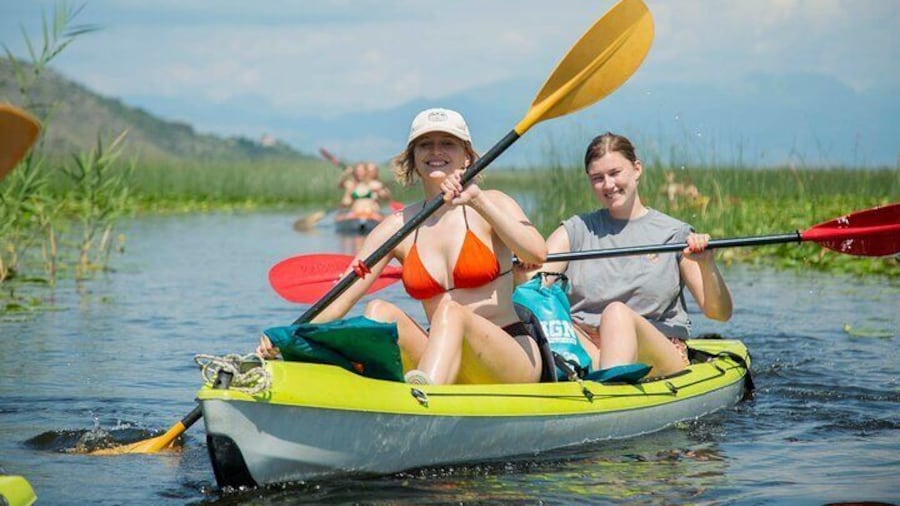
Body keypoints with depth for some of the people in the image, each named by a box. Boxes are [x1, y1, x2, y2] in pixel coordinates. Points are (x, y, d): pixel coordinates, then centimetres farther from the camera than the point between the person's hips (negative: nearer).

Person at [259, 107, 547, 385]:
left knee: (450, 311, -33)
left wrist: (478, 201, -26)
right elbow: (343, 296, -1)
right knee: (380, 310, -19)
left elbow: (537, 254, -20)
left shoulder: (492, 204, 0)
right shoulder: (399, 228, 7)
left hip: (513, 362, -3)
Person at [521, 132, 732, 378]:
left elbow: (720, 313, 4)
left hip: (659, 355, -2)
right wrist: (526, 267, -20)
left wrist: (706, 264, -15)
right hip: (583, 350, 2)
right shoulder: (576, 230, 16)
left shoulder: (674, 234, 10)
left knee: (617, 313, -34)